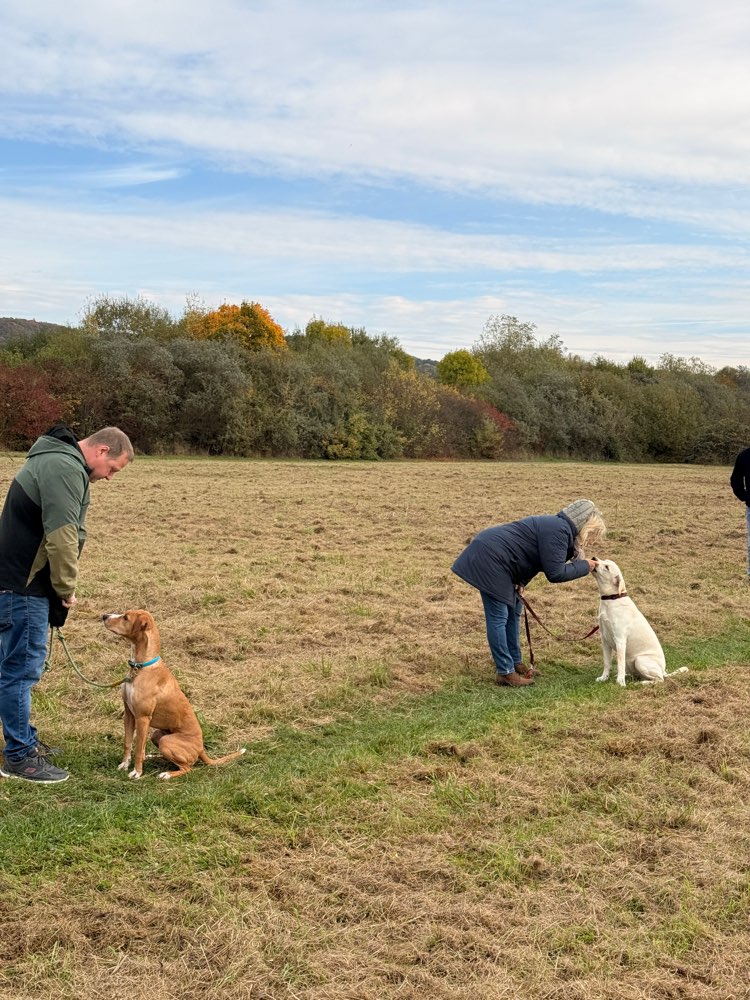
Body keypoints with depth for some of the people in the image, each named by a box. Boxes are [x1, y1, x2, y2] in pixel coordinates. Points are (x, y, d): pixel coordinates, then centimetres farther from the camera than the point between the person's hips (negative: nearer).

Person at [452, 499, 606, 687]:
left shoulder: (556, 526, 14)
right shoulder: (559, 530, -17)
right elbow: (555, 573, -19)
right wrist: (585, 566, -7)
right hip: (489, 558, -11)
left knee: (514, 612, 16)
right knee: (498, 617, -7)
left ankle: (515, 663, 24)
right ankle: (504, 672, -2)